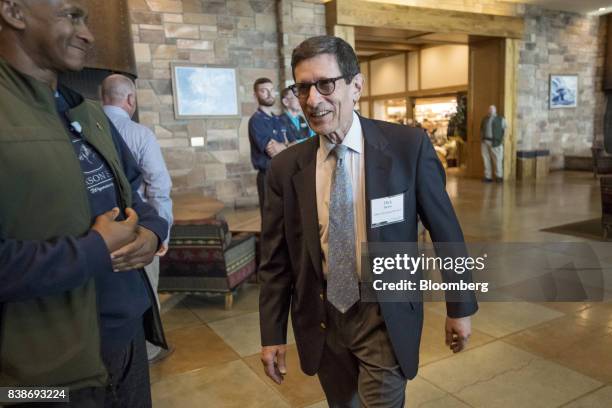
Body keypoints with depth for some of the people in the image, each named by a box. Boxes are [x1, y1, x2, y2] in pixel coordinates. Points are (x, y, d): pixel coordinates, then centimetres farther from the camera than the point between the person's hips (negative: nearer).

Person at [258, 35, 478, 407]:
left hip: (386, 316, -2)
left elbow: (446, 232, -4)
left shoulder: (408, 147, -13)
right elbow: (276, 260, 0)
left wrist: (460, 307, 2)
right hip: (321, 319, 3)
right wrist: (273, 335, 2)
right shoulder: (285, 168, -6)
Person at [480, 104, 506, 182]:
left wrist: (502, 140, -8)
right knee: (486, 159, 4)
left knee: (497, 159, -4)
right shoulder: (485, 119, 17)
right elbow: (481, 130, 20)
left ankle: (499, 176, 3)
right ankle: (488, 176, 10)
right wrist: (481, 139, 9)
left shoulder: (501, 119, 4)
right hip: (485, 141, 4)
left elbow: (505, 130, 1)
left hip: (495, 142, -4)